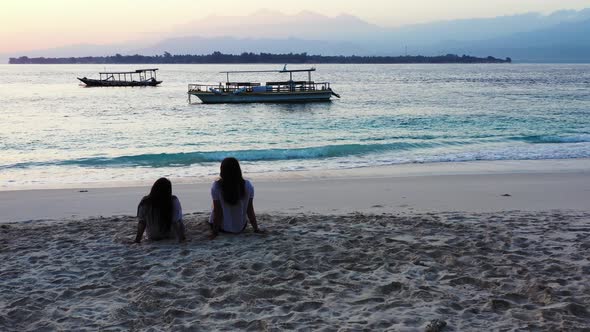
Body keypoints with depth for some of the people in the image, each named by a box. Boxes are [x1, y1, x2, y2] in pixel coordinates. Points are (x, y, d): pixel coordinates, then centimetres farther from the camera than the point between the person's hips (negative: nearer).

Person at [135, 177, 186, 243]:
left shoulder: (145, 202, -22)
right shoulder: (174, 201, -27)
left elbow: (141, 222, -14)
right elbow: (177, 222, -22)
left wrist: (137, 239, -5)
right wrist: (181, 238, -11)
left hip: (152, 237, 2)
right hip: (170, 235, -2)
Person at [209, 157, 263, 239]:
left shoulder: (216, 186, -19)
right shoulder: (248, 186, -14)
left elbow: (217, 210, -14)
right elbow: (250, 210, -9)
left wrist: (215, 232, -6)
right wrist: (256, 229, 2)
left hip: (222, 228, -2)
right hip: (240, 228, 2)